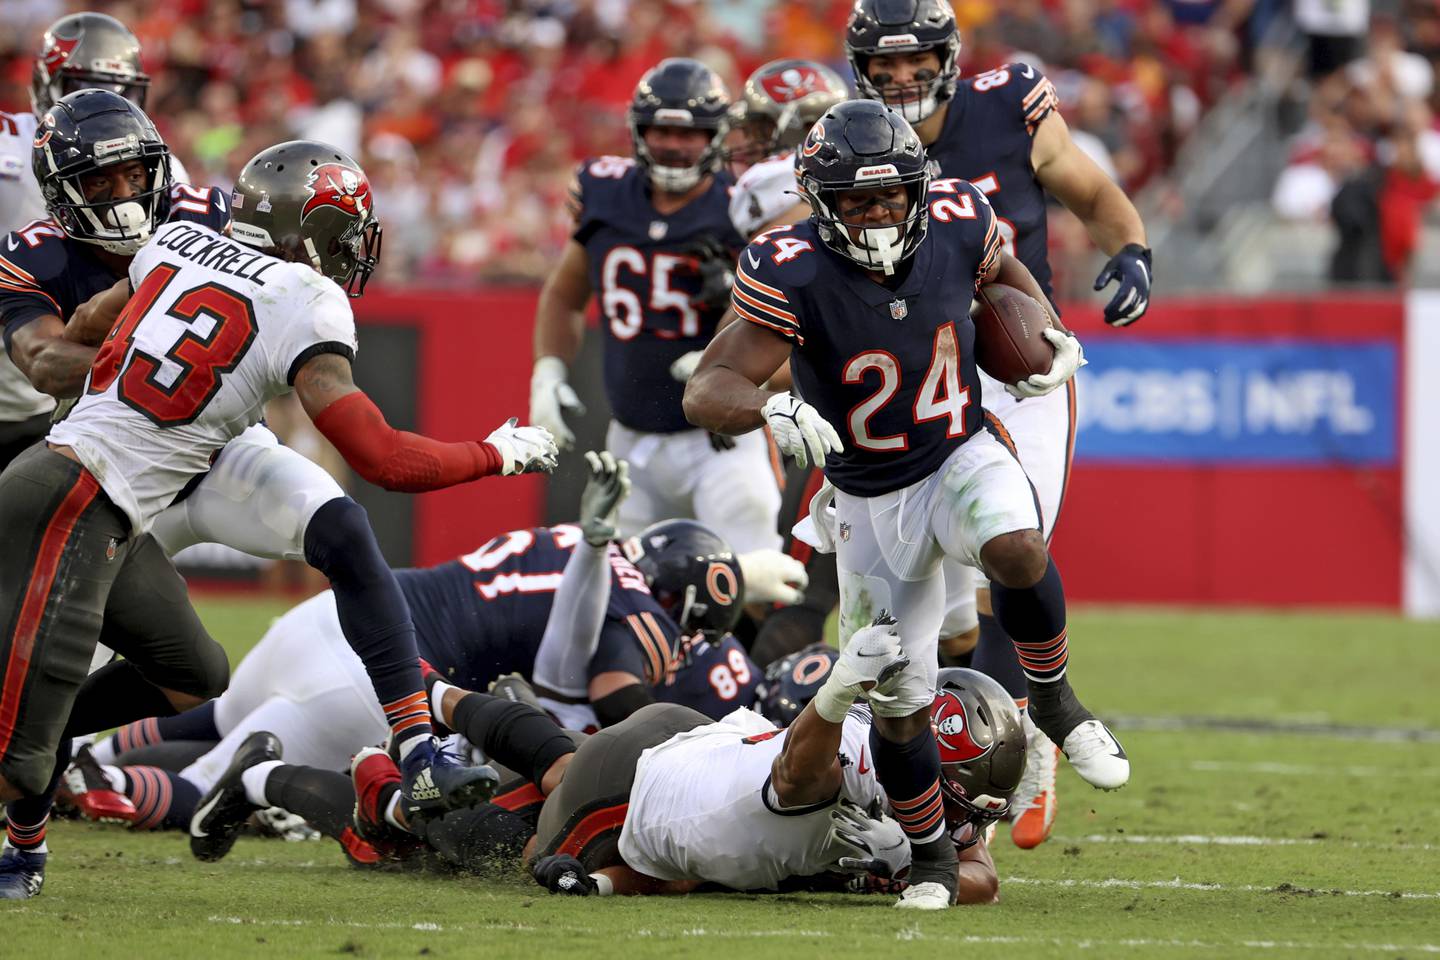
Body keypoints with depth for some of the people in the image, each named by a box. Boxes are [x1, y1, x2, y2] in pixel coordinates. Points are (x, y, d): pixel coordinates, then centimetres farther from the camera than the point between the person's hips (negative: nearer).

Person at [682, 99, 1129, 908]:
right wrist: (771, 410, -49)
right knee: (899, 710, 5)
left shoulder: (956, 226, -15)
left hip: (962, 456, 0)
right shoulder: (794, 275, -24)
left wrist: (1053, 338, -2)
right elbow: (707, 391, -30)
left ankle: (1054, 700, -8)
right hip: (870, 500, 0)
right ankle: (931, 858, 31)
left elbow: (1002, 269, 12)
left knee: (1017, 549, -36)